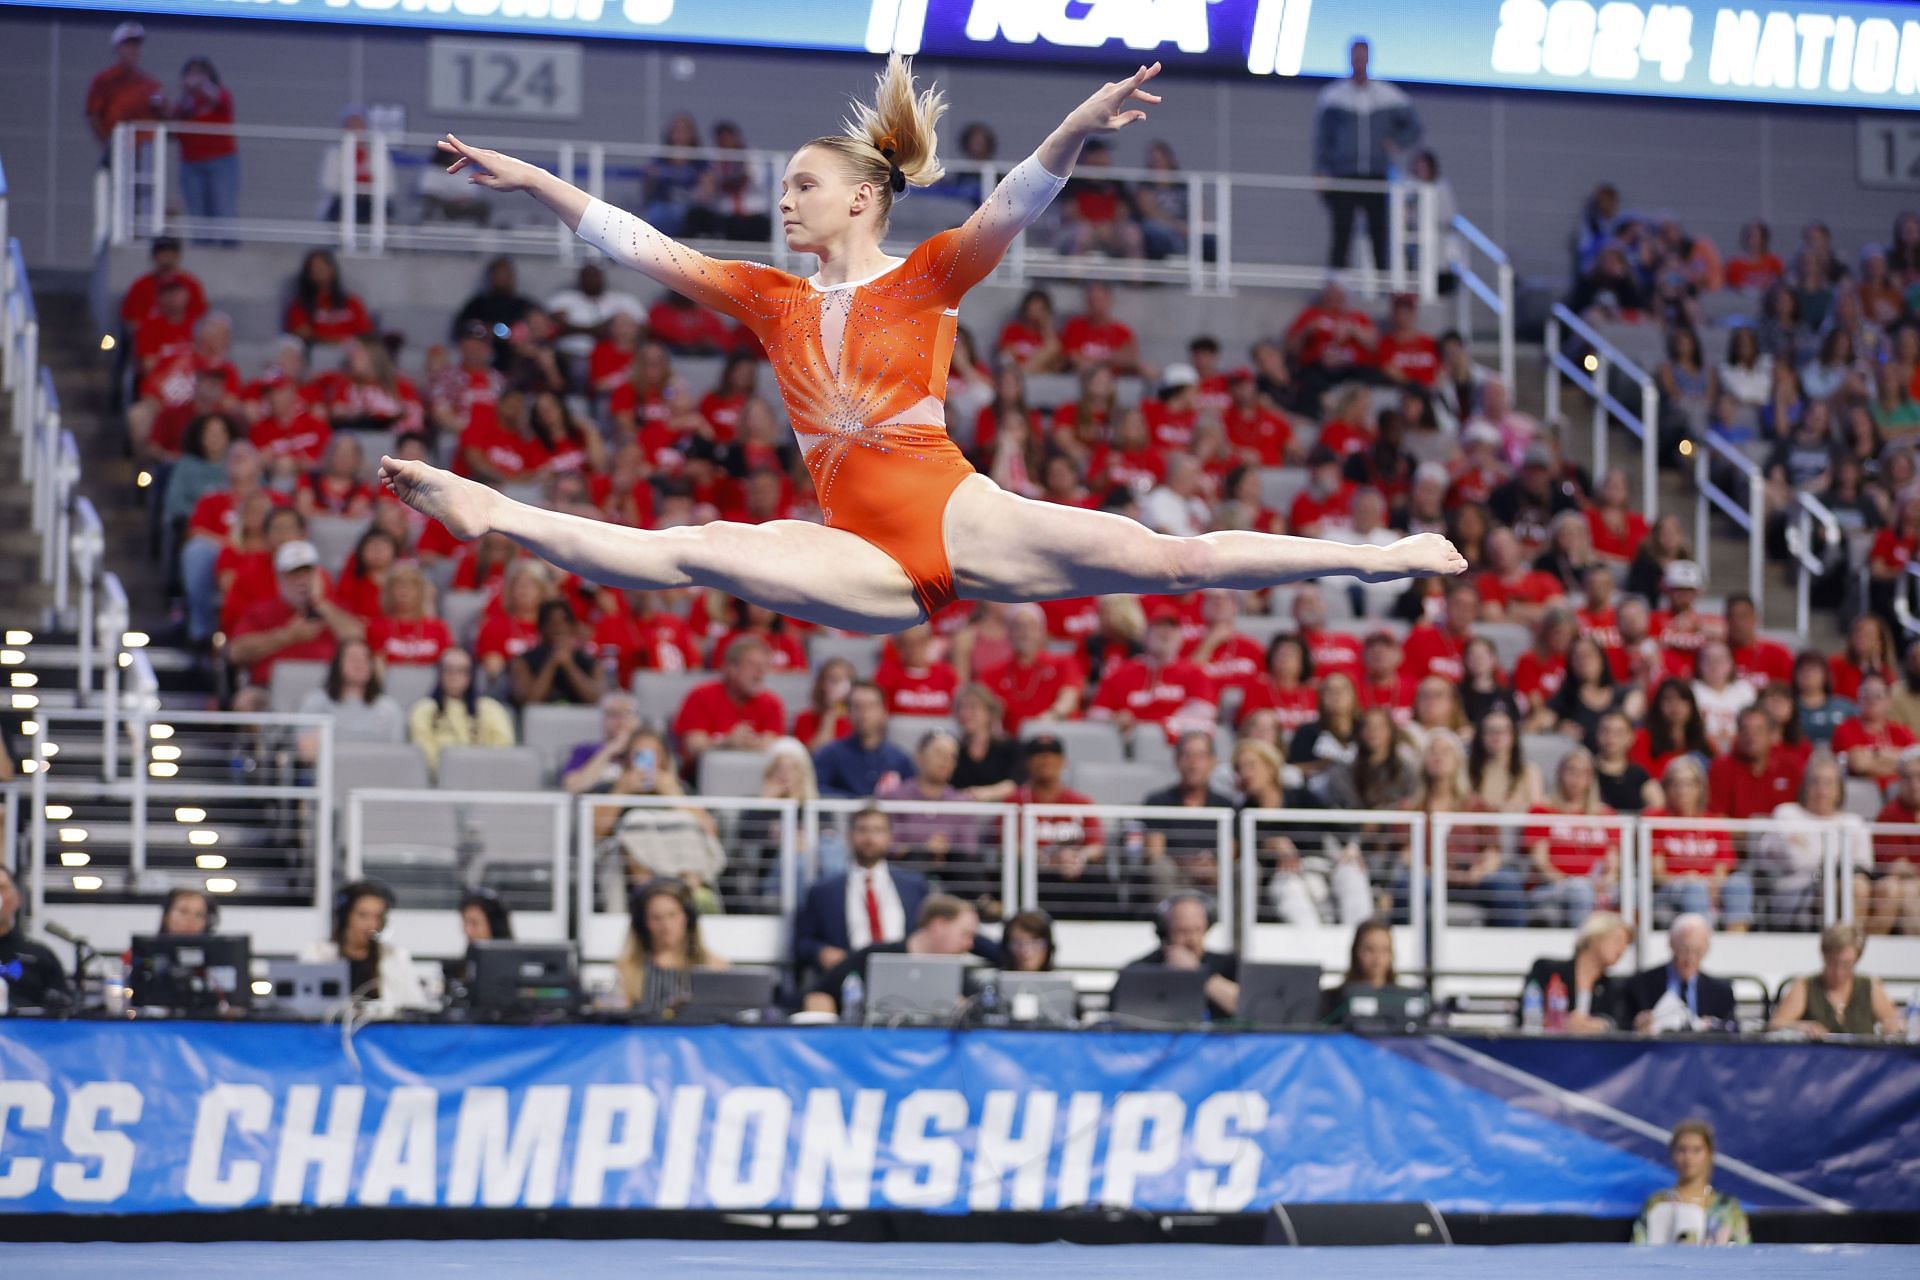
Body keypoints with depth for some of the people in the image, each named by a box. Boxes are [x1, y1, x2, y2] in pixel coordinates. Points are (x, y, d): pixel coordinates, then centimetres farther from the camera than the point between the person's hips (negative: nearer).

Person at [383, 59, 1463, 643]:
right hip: (872, 563, 4)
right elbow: (640, 244, 16)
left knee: (1167, 557, -19)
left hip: (961, 521, -4)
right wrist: (531, 181, 12)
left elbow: (1017, 206, -14)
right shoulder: (774, 301, 17)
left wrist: (1080, 129, -33)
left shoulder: (928, 277, 4)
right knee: (696, 552, -16)